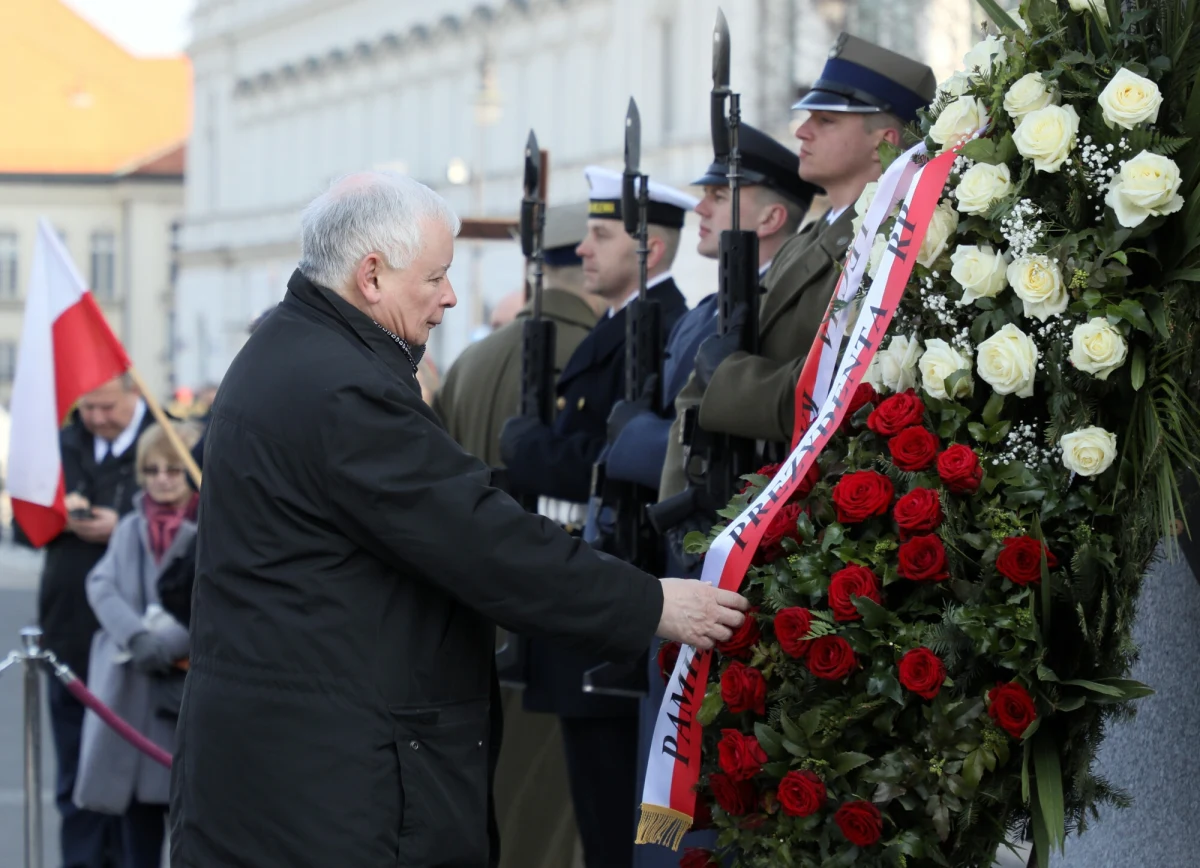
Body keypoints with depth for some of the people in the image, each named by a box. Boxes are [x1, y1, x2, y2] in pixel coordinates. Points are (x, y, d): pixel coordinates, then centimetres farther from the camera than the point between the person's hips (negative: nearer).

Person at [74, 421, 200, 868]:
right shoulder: (130, 529, 12)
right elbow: (102, 585, 1)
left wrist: (170, 644, -21)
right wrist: (137, 638, -16)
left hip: (192, 696, -5)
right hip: (129, 694, 5)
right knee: (137, 820, 9)